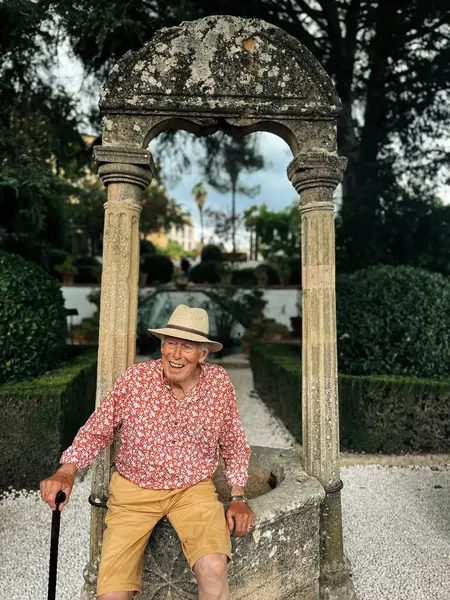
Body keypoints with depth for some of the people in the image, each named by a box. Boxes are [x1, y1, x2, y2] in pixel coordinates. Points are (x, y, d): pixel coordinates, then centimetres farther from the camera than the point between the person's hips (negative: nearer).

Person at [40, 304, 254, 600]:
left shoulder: (220, 383, -9)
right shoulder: (135, 379, -12)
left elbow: (234, 444, 4)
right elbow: (97, 431, 0)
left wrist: (238, 498, 0)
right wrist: (67, 470, -14)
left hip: (193, 487, 0)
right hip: (134, 489, 1)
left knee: (214, 569, -25)